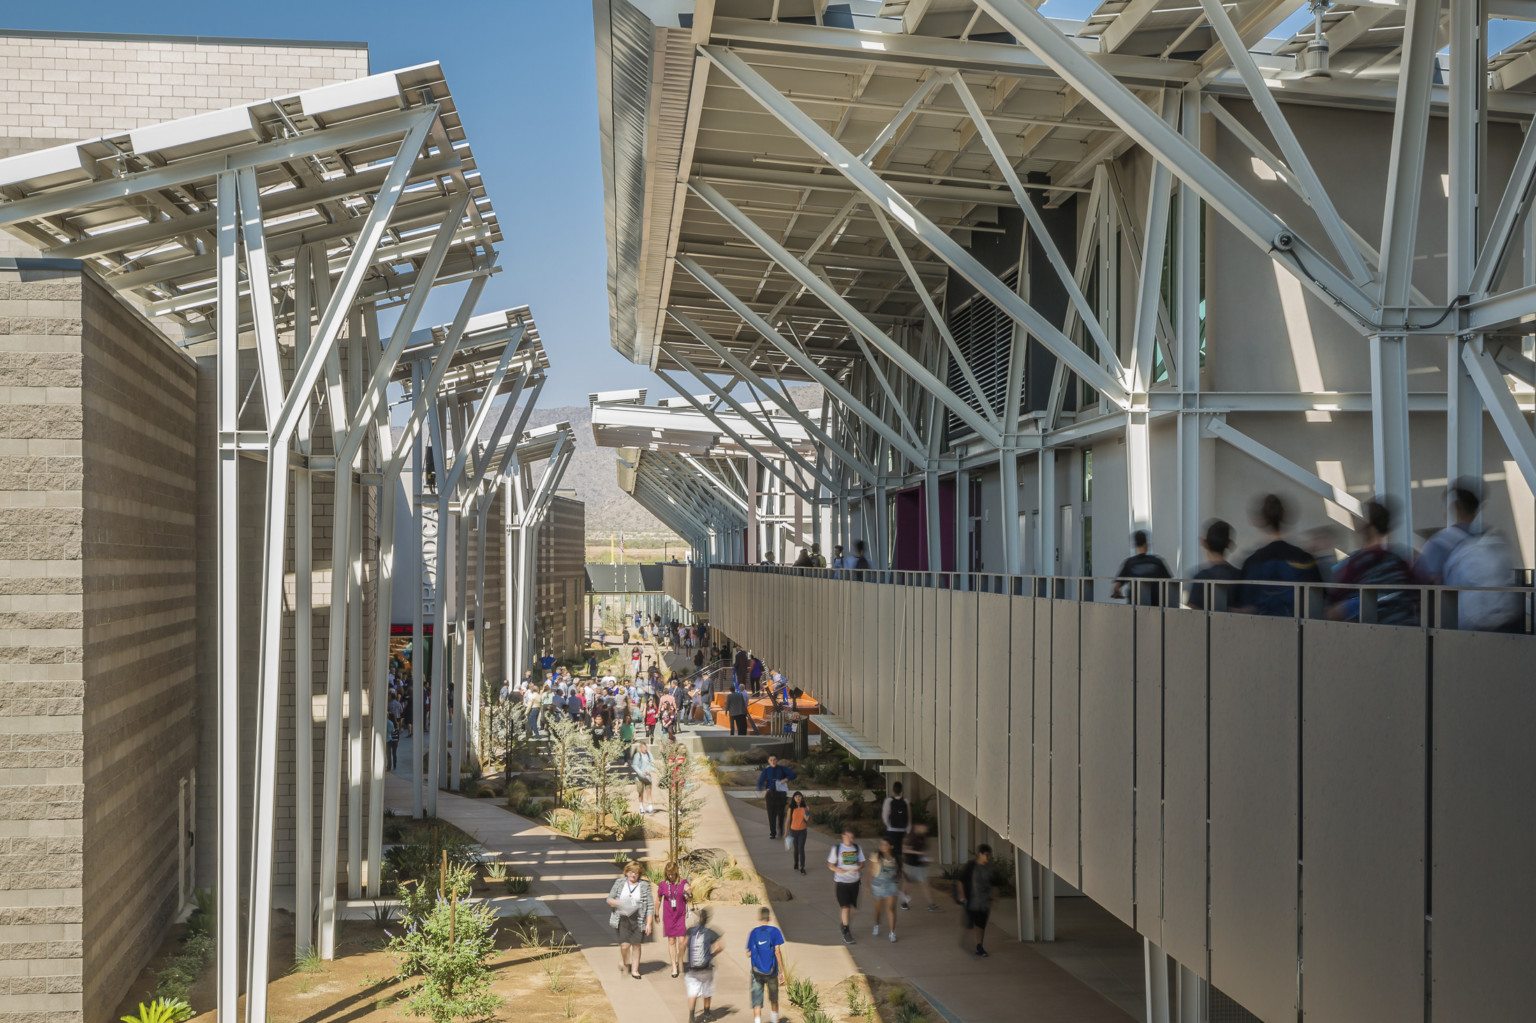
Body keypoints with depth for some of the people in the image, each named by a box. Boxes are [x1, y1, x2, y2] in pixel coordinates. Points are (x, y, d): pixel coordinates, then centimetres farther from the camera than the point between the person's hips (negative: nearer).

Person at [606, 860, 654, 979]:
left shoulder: (644, 885, 2)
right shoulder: (619, 883, 4)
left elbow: (650, 906, 2)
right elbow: (609, 899, 8)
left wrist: (649, 923, -4)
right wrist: (616, 903, -15)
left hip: (638, 919, 0)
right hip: (622, 918, 0)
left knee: (636, 945, 3)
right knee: (624, 945, -10)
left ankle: (635, 970, 19)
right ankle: (624, 962, 21)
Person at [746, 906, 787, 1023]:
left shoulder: (754, 932, 4)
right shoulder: (775, 931, -2)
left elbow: (748, 953, 6)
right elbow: (777, 951, -11)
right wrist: (782, 971, -9)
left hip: (756, 972, 1)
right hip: (771, 971, -1)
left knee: (757, 1003, -1)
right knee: (774, 1000, 20)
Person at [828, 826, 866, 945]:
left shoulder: (857, 848, 3)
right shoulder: (836, 848, -6)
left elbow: (862, 862, 10)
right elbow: (830, 865, -2)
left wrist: (859, 868, -13)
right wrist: (839, 870, -22)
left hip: (854, 881, 4)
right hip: (841, 881, -4)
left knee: (852, 906, 10)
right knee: (845, 907, -10)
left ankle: (846, 925, 32)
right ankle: (845, 932, -1)